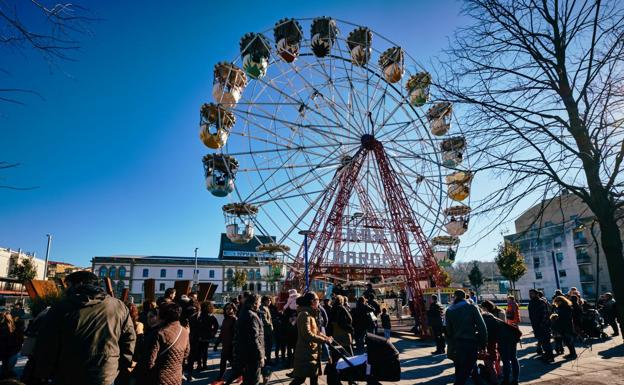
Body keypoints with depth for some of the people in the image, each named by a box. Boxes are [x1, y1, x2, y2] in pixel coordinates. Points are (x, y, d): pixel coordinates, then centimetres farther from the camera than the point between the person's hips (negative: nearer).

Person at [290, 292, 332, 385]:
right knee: (301, 377, -4)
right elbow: (307, 334, -26)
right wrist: (325, 340, -22)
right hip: (305, 352, -10)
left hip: (312, 351, 10)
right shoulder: (305, 314, -18)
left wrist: (326, 337, 2)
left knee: (314, 377, 13)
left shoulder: (311, 314, 13)